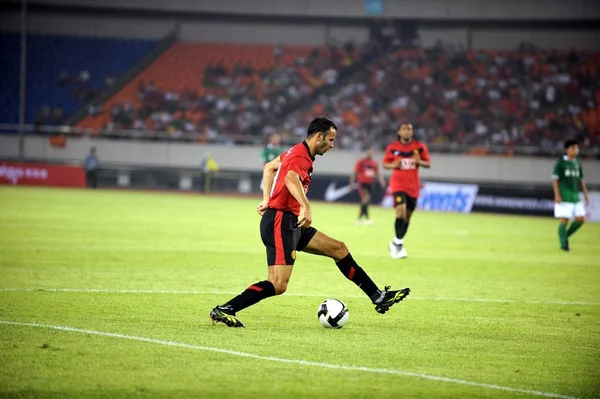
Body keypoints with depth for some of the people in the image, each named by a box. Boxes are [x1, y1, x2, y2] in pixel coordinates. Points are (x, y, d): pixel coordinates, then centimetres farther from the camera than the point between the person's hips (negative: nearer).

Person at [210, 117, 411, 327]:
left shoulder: (295, 152, 16)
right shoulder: (301, 157, -15)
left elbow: (269, 167, 32)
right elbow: (290, 178, -38)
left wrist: (266, 199, 27)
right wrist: (306, 207, -51)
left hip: (291, 223, 11)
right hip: (280, 222, -11)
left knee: (338, 249, 12)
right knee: (278, 285, -18)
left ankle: (378, 297, 16)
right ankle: (224, 310, -16)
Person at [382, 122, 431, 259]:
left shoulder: (420, 147, -1)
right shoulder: (392, 147, -3)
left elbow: (428, 163, 4)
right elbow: (385, 163, 7)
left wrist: (419, 162, -18)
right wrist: (393, 165, -16)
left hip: (413, 186, 3)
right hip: (398, 184, -3)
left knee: (407, 216, 11)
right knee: (401, 210, -23)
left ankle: (396, 243, 28)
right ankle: (398, 243, -15)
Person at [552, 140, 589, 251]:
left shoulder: (577, 163, 12)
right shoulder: (561, 162, -5)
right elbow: (555, 179, -7)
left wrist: (585, 194, 14)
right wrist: (557, 195, -14)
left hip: (575, 196, 6)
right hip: (564, 197, -6)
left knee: (580, 219, 0)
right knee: (564, 220, -7)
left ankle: (565, 236, 18)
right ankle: (563, 243, 4)